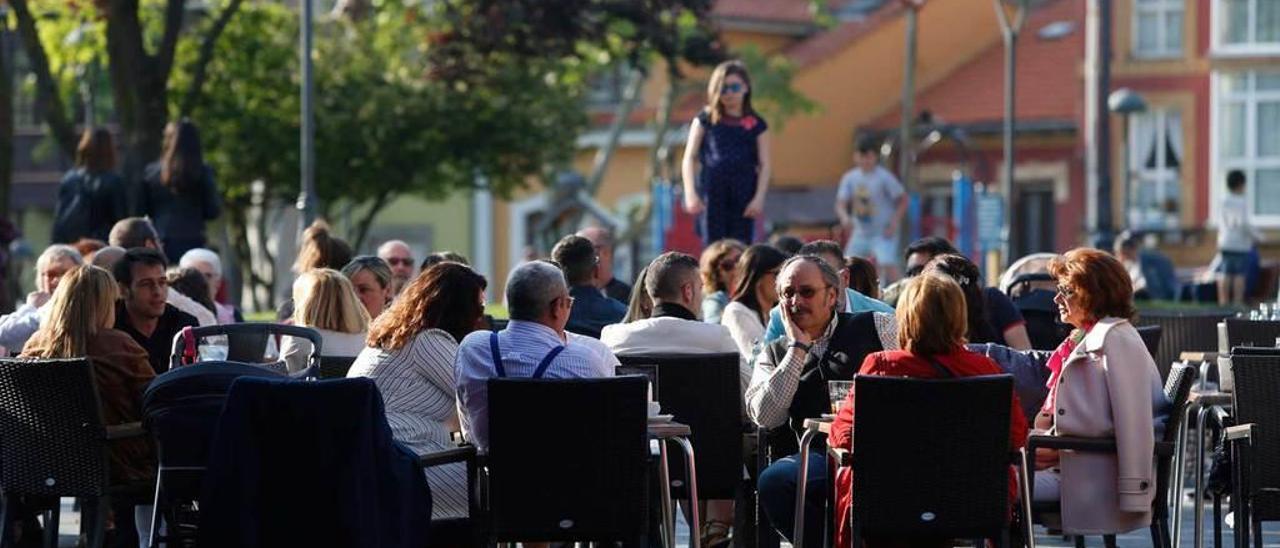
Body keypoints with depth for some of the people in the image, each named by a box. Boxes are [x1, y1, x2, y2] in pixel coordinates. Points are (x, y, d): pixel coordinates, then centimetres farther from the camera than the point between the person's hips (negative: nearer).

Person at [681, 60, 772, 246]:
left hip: (744, 195, 0)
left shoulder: (756, 124, 9)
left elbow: (765, 164, 6)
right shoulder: (705, 120, 8)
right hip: (711, 193, 0)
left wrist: (759, 198, -7)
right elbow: (689, 158, 6)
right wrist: (690, 193, -7)